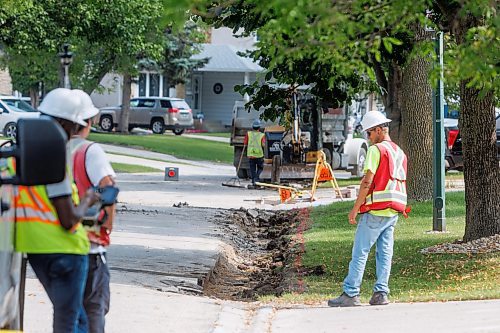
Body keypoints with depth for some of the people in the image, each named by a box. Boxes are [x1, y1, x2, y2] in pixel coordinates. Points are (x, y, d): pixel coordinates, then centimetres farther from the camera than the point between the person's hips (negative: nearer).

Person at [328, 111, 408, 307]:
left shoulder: (376, 150, -9)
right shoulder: (399, 152, 17)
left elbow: (367, 182, -14)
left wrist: (355, 208, -11)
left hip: (375, 210, -8)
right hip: (394, 210, 8)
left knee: (360, 252, -5)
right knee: (385, 253, 7)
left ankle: (350, 293, -6)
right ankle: (381, 293, 3)